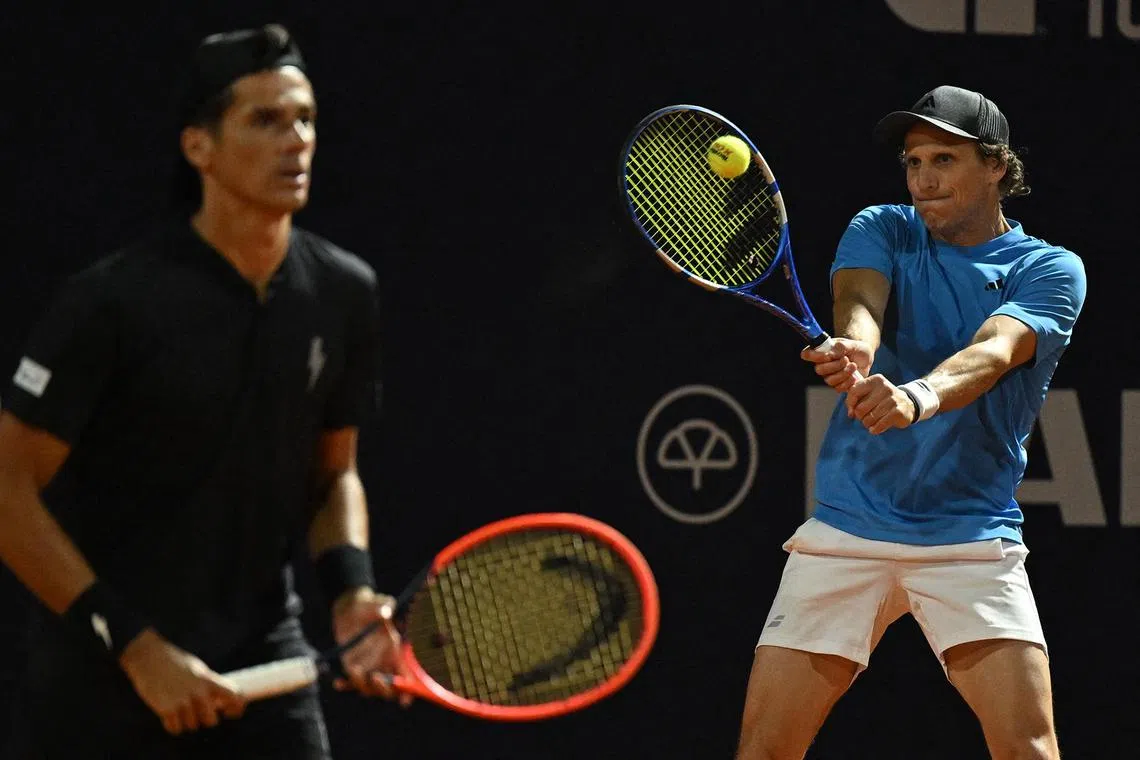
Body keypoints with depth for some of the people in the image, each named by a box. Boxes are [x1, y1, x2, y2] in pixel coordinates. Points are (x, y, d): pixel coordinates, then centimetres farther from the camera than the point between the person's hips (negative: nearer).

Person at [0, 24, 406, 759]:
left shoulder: (344, 294, 1)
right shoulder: (111, 303, -15)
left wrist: (352, 588, -5)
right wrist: (135, 645, -17)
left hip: (263, 663, 4)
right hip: (102, 671, -4)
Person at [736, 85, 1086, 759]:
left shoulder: (1051, 271, 0)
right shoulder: (881, 231, 8)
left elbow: (993, 352, -19)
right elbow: (859, 302, -13)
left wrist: (918, 397, -41)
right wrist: (851, 351, -39)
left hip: (971, 538, -2)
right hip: (847, 531, 2)